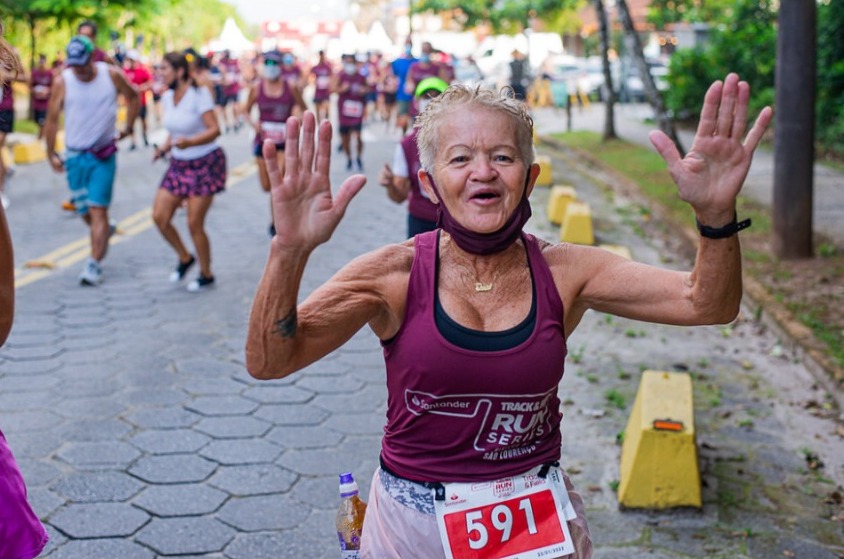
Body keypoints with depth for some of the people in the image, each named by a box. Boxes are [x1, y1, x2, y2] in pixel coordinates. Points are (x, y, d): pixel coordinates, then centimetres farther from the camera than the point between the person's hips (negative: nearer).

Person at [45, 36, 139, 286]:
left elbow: (133, 97, 12)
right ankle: (105, 231, 44)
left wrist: (128, 128, 10)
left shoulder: (112, 75, -6)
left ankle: (94, 264, -9)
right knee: (84, 211, 12)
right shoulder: (62, 81, -6)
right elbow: (52, 118, 0)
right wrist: (51, 153, 0)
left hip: (104, 155, -2)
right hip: (75, 155, 2)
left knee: (97, 211, -9)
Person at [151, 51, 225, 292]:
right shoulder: (167, 97, 4)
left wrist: (189, 142, -35)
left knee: (194, 224, -5)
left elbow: (214, 130, -20)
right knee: (159, 217, -1)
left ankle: (206, 275, 15)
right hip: (178, 164, 7)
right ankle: (184, 258, 24)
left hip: (205, 164, -7)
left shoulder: (199, 94, -16)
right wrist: (165, 147, -2)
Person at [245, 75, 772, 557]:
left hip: (539, 517, 2)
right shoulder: (394, 274, -13)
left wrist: (716, 217, -34)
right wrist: (290, 252, -38)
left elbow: (705, 304, -14)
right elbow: (268, 361, -21)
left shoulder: (563, 271, -8)